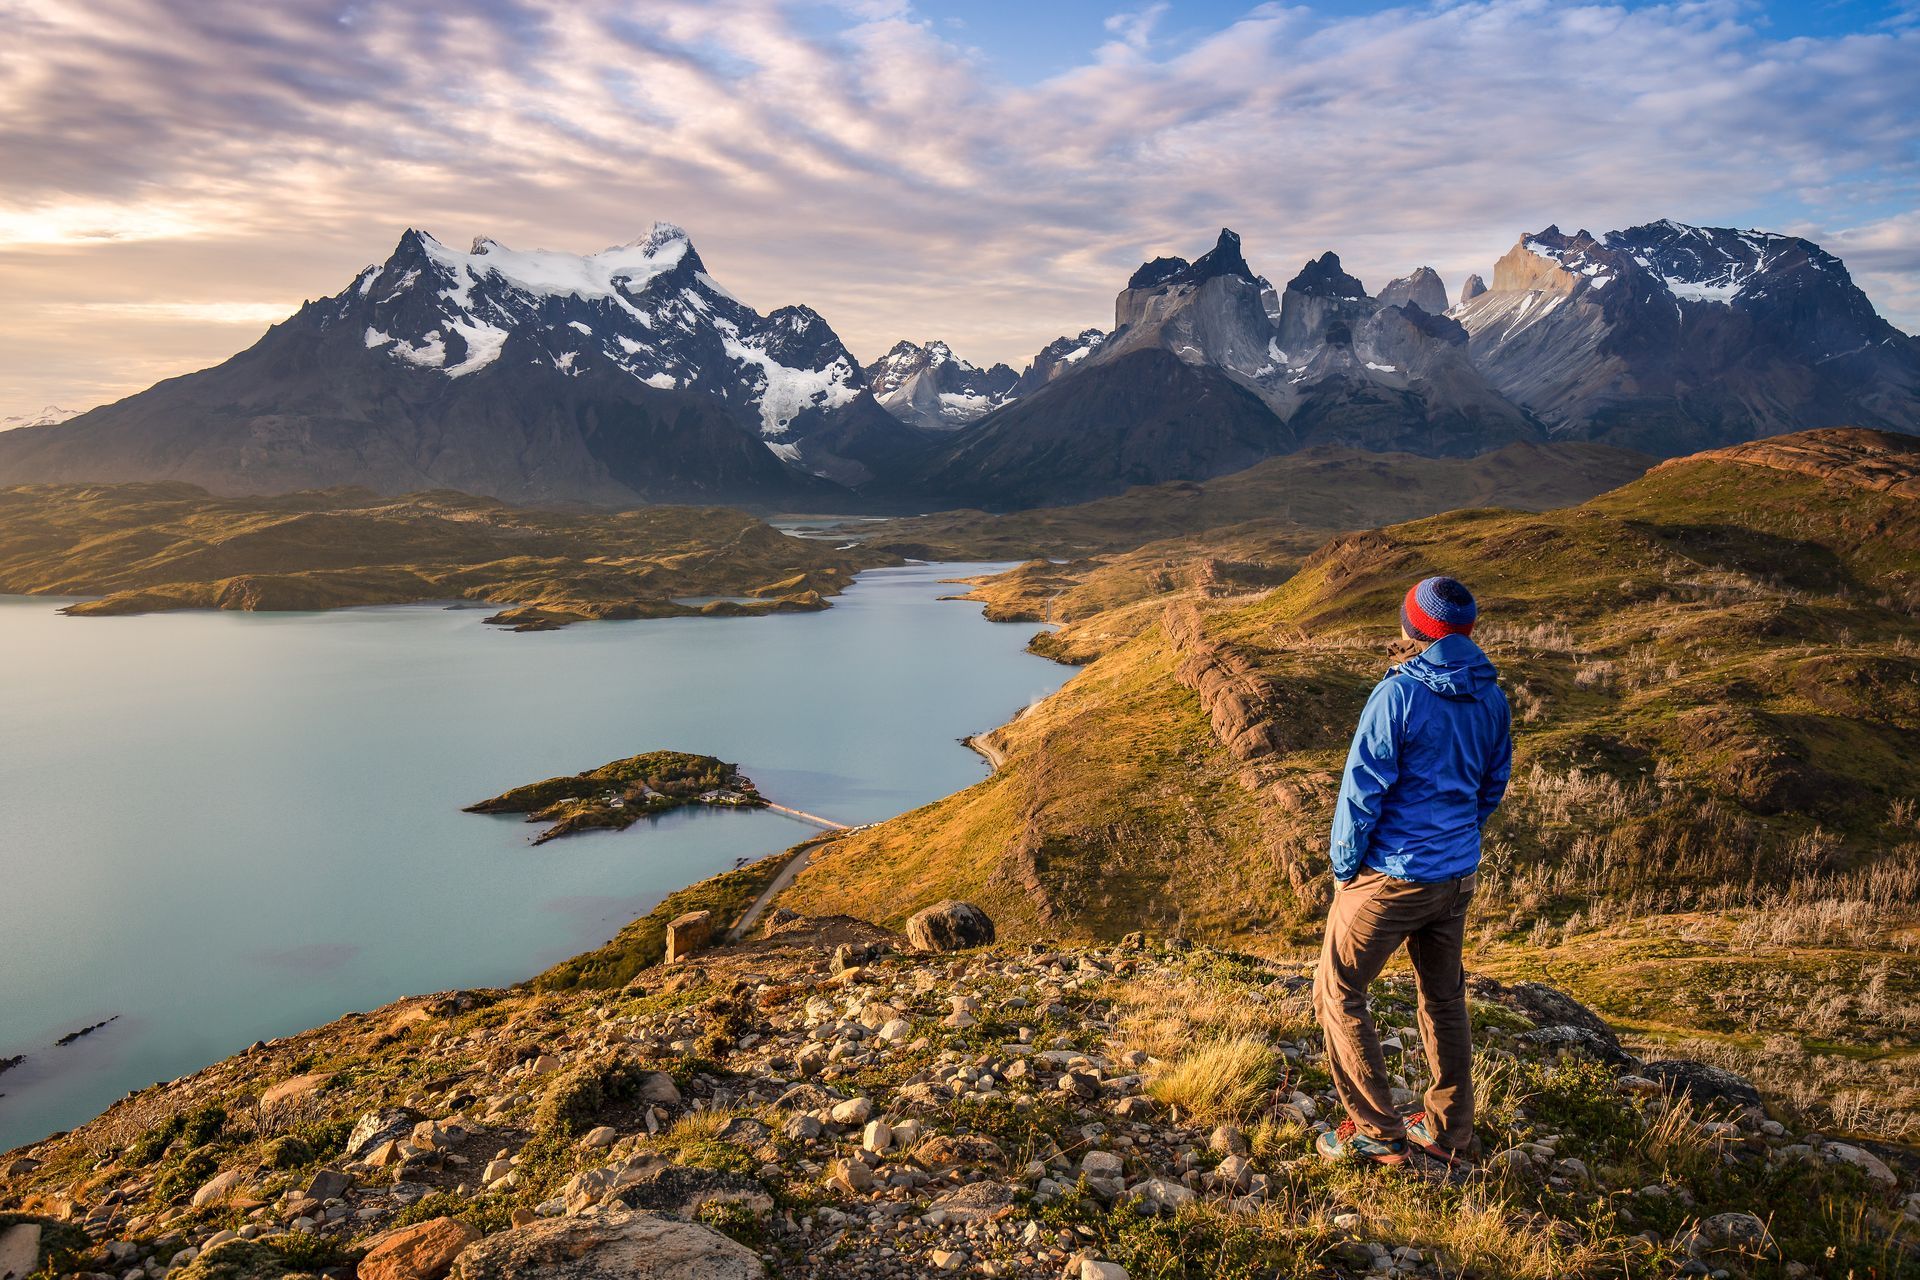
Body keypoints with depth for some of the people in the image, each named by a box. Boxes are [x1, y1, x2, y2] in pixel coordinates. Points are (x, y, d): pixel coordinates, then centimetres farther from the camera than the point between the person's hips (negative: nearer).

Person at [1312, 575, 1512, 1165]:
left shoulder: (1399, 694, -19)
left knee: (1338, 993, 6)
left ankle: (1377, 1133, 9)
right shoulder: (1491, 698, 2)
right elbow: (1494, 786, 13)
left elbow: (1362, 789, -17)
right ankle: (1450, 1131, 31)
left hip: (1391, 875, -7)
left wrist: (1344, 867, -6)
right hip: (1458, 877, 7)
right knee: (1444, 998, 20)